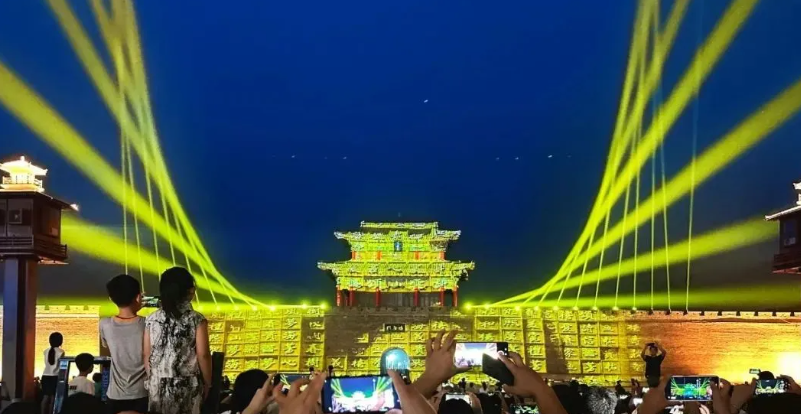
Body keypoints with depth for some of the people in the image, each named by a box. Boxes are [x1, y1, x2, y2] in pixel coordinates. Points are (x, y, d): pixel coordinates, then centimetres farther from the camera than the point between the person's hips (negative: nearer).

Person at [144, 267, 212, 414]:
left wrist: (152, 379, 16)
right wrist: (207, 383, 3)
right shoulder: (196, 319, -10)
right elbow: (203, 355, -9)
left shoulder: (152, 319, 0)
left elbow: (147, 355, 4)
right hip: (187, 385, -3)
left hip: (158, 385, 3)